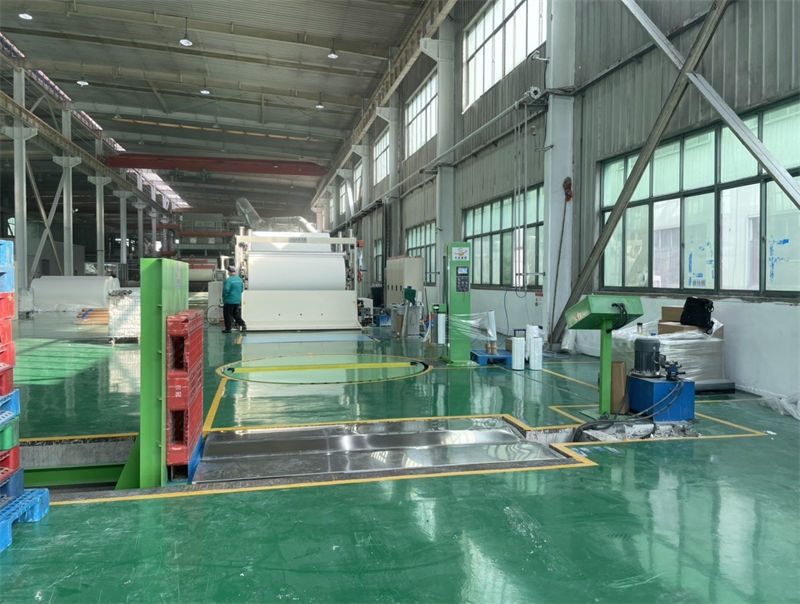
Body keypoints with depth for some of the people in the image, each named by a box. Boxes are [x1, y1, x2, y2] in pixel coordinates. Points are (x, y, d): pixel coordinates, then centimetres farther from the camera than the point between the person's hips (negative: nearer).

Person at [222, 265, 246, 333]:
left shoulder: (229, 280, -18)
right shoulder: (240, 279, 6)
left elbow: (226, 290, -22)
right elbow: (242, 289, 13)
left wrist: (224, 297, -6)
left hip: (229, 300, -7)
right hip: (238, 300, 7)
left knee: (227, 315, 4)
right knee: (236, 314, 20)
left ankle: (228, 329, 8)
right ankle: (243, 325, 10)